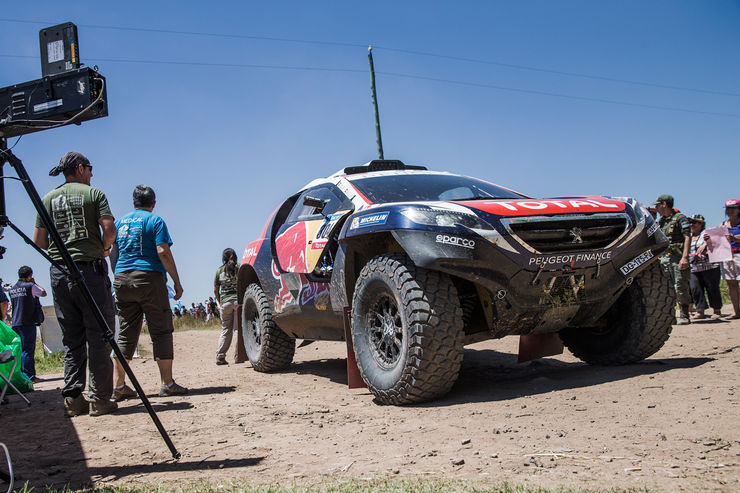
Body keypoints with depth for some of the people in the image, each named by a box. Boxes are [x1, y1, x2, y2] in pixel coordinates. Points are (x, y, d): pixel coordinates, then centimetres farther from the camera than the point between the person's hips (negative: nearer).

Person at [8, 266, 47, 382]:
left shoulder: (13, 289, 14)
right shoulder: (30, 286, -7)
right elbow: (44, 293, 6)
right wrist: (34, 283, 15)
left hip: (15, 323, 7)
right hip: (28, 322, -7)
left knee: (19, 350, 11)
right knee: (28, 349, -7)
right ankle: (29, 376, -9)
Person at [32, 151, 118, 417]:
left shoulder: (48, 199, 12)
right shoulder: (93, 193, 1)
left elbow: (38, 240, 10)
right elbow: (109, 229, -11)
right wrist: (103, 248, 7)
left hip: (59, 272, 5)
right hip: (89, 268, -4)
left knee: (72, 339, 10)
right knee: (98, 336, -1)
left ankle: (73, 399, 8)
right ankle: (99, 399, -2)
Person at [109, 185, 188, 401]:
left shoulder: (120, 222, 16)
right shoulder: (155, 221, -1)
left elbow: (112, 254, 17)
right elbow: (163, 252, -10)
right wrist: (177, 282, -7)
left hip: (122, 279, 6)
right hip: (149, 278, -5)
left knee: (126, 334, 9)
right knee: (161, 332, -1)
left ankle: (118, 385, 7)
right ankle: (167, 384, -2)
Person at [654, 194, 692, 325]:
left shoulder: (680, 218, -5)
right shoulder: (661, 221, 19)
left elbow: (687, 238, -12)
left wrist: (684, 257, -21)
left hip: (677, 257, -7)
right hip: (664, 257, 7)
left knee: (680, 287, -7)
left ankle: (684, 316, -2)